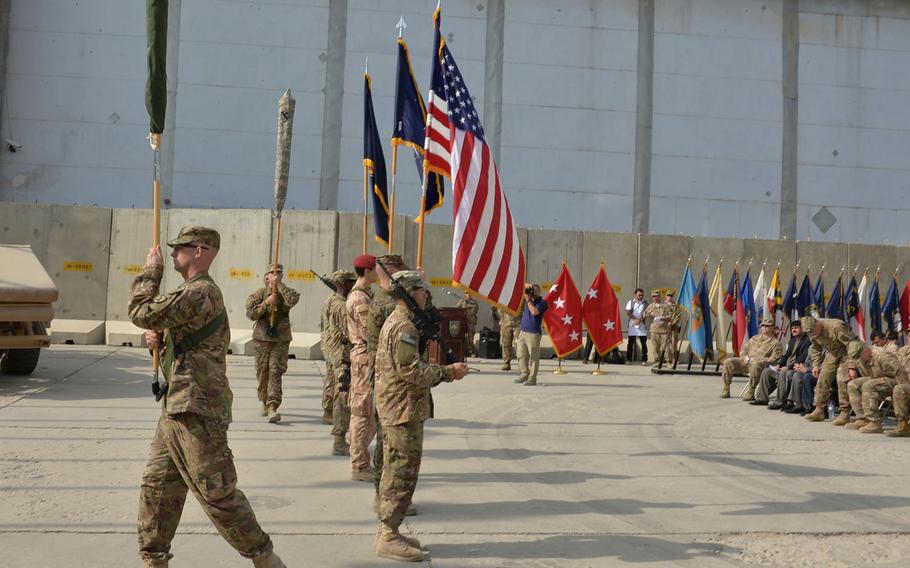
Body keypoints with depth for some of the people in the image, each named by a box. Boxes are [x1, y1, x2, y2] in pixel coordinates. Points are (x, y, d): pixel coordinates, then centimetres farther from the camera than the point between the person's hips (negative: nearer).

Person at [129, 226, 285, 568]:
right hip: (176, 409, 10)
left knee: (217, 494, -5)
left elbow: (142, 313, -19)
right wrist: (159, 341, 4)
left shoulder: (201, 292, -17)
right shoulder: (195, 292, 17)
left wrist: (152, 270, -5)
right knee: (156, 487, 13)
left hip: (196, 413, -10)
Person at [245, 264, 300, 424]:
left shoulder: (285, 293, 4)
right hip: (262, 338, 1)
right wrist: (266, 303, -17)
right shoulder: (259, 294, 4)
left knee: (276, 372, -10)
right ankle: (263, 401, 31)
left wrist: (279, 284, -17)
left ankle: (272, 407, -15)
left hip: (281, 340, -1)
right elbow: (251, 313, -6)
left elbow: (293, 300, -20)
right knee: (262, 372, 9)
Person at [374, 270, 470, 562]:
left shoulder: (394, 322, 16)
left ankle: (387, 532, 24)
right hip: (404, 410, -11)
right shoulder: (404, 327, -17)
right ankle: (389, 537, -1)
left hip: (394, 409, 11)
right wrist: (448, 372, -12)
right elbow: (413, 373, -23)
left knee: (395, 471, 16)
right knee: (403, 473, -6)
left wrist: (442, 371, 9)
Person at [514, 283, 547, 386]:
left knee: (533, 357, -5)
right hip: (522, 331, 7)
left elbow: (534, 312, -21)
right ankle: (524, 374, 19)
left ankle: (532, 378, -4)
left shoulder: (542, 302, -4)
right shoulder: (529, 297, 13)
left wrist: (528, 300, -12)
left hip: (533, 333, -7)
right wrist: (527, 286, -1)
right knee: (521, 355, 10)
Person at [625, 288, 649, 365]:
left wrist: (640, 320, -17)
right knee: (630, 343, 2)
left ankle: (644, 360, 3)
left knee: (644, 343, -1)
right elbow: (627, 312, -3)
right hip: (632, 325, 0)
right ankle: (628, 359, 7)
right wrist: (635, 319, -13)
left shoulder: (645, 303, 7)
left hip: (642, 325, 0)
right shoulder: (631, 302, 8)